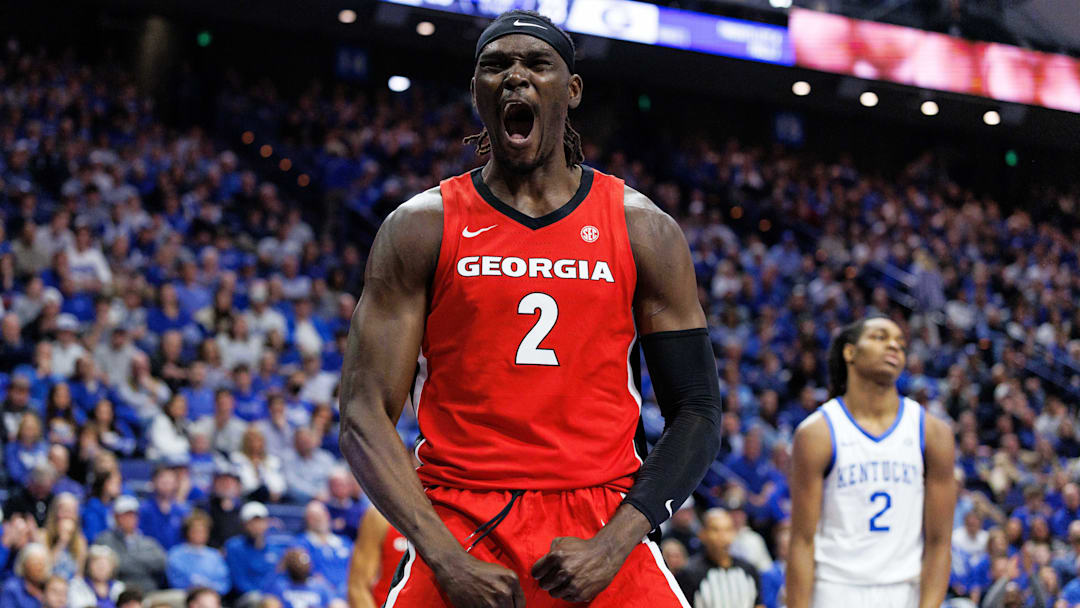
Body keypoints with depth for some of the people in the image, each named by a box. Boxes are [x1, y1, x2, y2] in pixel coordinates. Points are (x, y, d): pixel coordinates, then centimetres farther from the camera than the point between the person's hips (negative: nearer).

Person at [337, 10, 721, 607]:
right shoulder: (420, 227, 3)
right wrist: (448, 558, -14)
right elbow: (364, 417, -2)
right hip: (458, 530, -1)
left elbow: (697, 413, 4)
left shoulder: (643, 231, 5)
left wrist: (612, 545, -10)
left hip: (602, 531, 1)